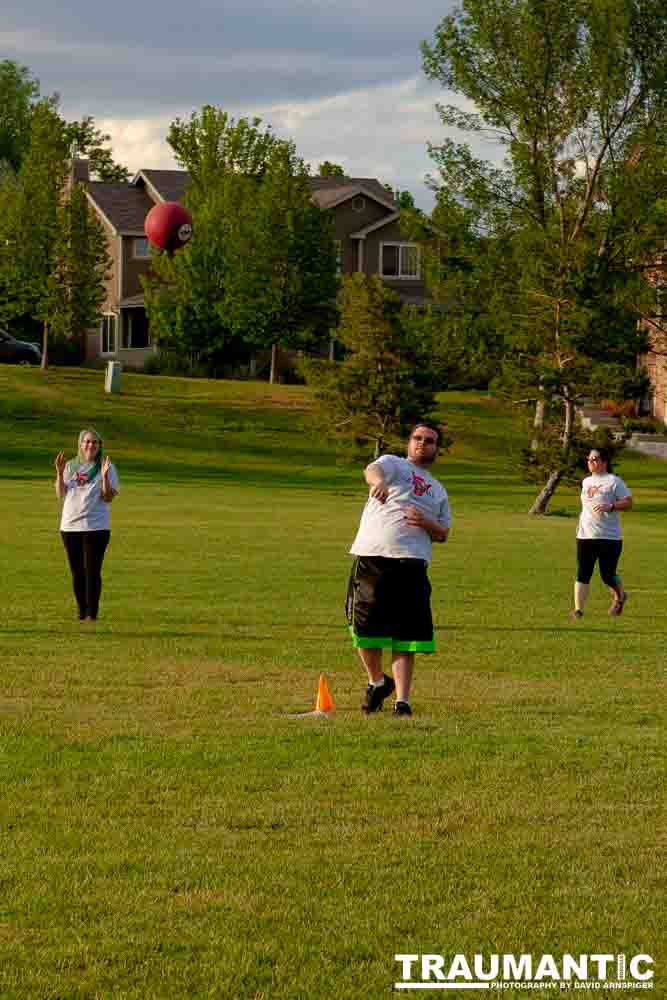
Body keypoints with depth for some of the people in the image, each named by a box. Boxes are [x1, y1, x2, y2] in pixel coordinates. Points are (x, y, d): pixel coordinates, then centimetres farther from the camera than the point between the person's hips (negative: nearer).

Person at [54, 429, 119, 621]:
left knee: (92, 571, -8)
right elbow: (61, 494, 8)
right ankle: (82, 611, 19)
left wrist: (105, 477, -22)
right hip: (69, 526, 4)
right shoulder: (71, 466, 11)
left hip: (95, 527, -4)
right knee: (77, 572, 9)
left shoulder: (106, 467, -1)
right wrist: (59, 473, -3)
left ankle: (91, 613, -6)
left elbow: (108, 497, -8)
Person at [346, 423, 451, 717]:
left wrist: (426, 523, -3)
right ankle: (377, 682, 21)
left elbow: (443, 534, 22)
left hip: (411, 563, 2)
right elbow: (372, 469, -13)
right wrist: (378, 481, -40)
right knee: (365, 626, -3)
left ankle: (402, 701, -4)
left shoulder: (438, 491, 26)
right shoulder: (393, 464, 12)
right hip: (370, 557, -2)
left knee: (405, 636, -5)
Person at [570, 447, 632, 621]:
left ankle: (620, 597, 33)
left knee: (608, 576, 2)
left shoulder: (613, 481, -5)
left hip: (609, 537, -5)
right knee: (582, 574, -6)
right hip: (585, 536, 5)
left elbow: (628, 502, -9)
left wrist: (610, 507, -23)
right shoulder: (586, 482, 15)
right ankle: (578, 610, -6)